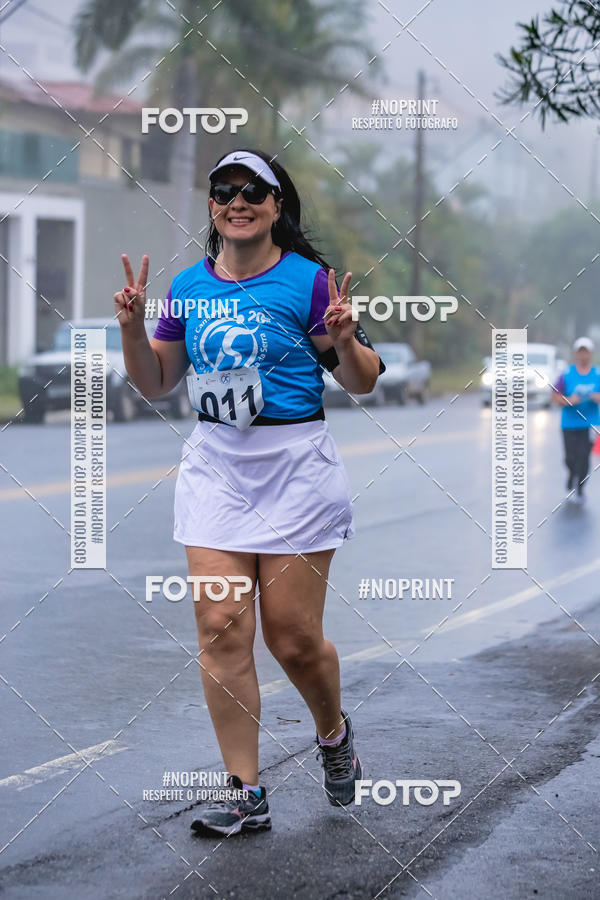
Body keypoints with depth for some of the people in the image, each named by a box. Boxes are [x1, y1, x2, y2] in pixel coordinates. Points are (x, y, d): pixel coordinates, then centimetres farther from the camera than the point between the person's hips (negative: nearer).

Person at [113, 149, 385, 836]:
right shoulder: (188, 287, 8)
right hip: (214, 465, 4)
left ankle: (333, 733, 31)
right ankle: (245, 793, 2)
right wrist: (132, 326, -1)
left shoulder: (307, 281, -5)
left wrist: (344, 341, -21)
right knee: (221, 626, -4)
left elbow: (363, 382, -1)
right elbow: (155, 383, 15)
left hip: (296, 467, -4)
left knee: (292, 636, -1)